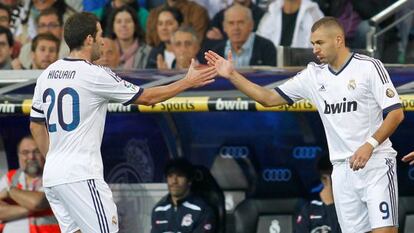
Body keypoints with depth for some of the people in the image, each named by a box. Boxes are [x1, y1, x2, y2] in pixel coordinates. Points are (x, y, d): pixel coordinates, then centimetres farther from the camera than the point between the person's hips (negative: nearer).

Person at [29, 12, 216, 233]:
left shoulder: (47, 74, 10)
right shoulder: (94, 75, -11)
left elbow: (36, 125, 18)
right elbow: (147, 97, -3)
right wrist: (188, 81, 8)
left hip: (52, 175, 8)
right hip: (80, 176, -8)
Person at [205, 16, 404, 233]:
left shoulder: (369, 67, -6)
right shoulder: (313, 75, 10)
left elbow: (396, 113, -9)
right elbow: (270, 98, 14)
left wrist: (370, 145, -21)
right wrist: (232, 75, 5)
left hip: (376, 162, -6)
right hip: (342, 169, 6)